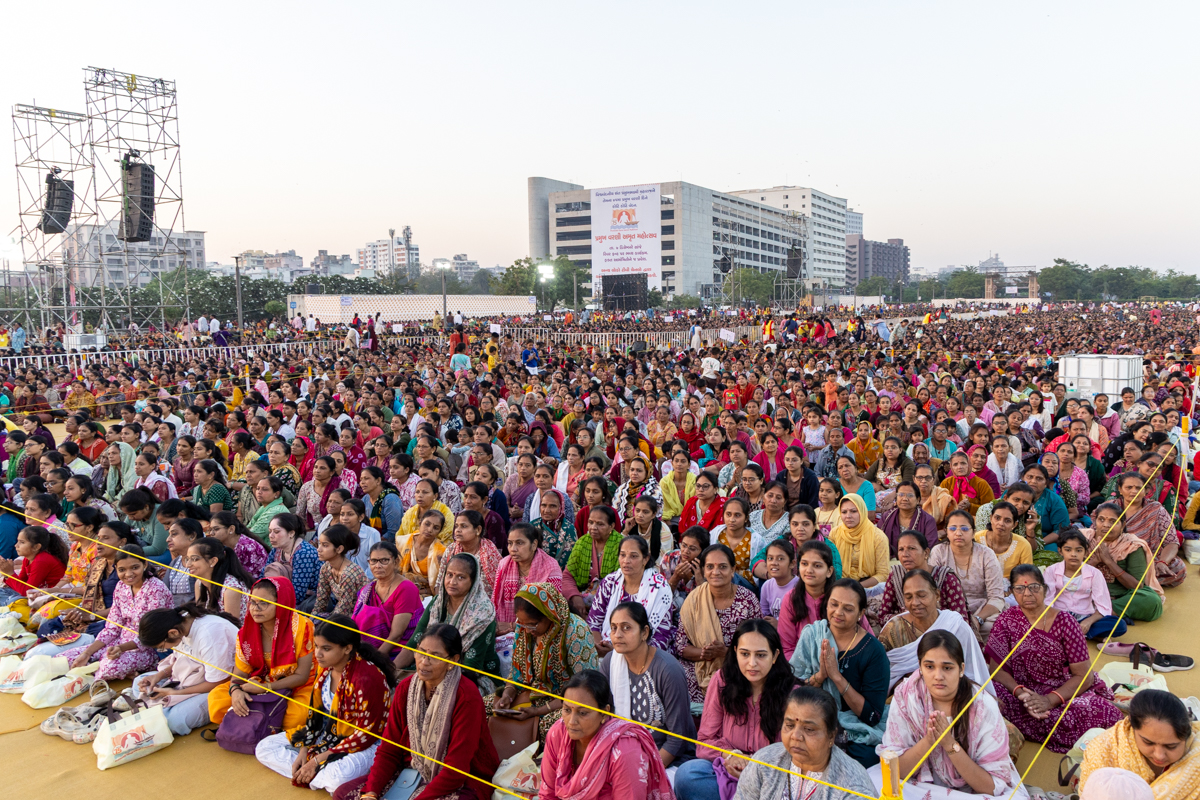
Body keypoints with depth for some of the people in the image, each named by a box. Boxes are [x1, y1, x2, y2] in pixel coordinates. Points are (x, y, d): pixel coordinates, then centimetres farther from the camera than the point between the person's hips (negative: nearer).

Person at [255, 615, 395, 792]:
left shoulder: (367, 678, -29)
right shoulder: (325, 666, -4)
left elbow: (366, 734, -23)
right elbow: (317, 713, 8)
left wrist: (317, 760, -19)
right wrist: (304, 750, -5)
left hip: (364, 745, -9)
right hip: (327, 735, 9)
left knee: (337, 778, -40)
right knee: (264, 748, 1)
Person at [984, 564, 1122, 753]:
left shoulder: (1064, 622, -5)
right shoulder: (1007, 620, -2)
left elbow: (1084, 675, -8)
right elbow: (998, 669, -4)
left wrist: (1051, 700, -21)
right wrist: (1020, 693, -23)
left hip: (1063, 692, 0)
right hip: (1024, 692, 0)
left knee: (1102, 712, -32)